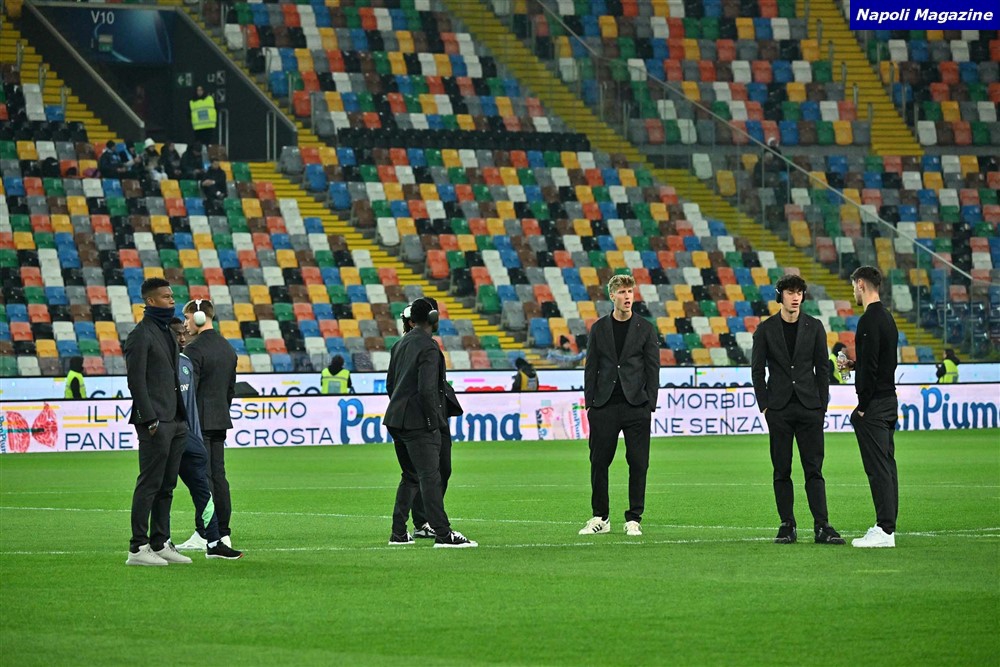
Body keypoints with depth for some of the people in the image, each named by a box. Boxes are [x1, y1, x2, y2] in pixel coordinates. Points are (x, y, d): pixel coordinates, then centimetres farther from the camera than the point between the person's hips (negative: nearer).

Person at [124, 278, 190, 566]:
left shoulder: (167, 333, 19)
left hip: (174, 421, 9)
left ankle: (160, 543, 16)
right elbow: (136, 380, -14)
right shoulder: (141, 335, -9)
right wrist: (150, 420, -18)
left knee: (166, 486, 11)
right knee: (149, 485, -8)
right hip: (155, 423, -9)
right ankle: (138, 548, -7)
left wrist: (181, 417, 17)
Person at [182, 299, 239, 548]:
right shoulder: (228, 348, 14)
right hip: (220, 420, 8)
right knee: (218, 475, 9)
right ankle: (224, 533, 9)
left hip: (199, 421, -8)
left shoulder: (195, 349, -13)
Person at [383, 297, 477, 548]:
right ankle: (443, 534, -12)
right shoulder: (428, 347, -14)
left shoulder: (400, 344, 13)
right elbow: (426, 389, -21)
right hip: (418, 423, -9)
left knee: (410, 477, 16)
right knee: (430, 477, -9)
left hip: (397, 421, 9)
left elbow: (390, 383, 20)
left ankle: (398, 533, 16)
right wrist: (433, 422, -14)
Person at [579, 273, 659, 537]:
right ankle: (600, 518, 12)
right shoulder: (599, 328, 8)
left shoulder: (645, 328, 5)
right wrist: (589, 403, 1)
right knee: (599, 463, 2)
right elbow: (591, 368, 9)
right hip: (604, 406, 1)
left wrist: (650, 406, -3)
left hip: (636, 406, -1)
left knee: (638, 464, -1)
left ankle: (634, 519, 6)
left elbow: (653, 369, 4)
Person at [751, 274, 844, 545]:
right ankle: (787, 527, 7)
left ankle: (822, 527, -6)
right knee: (782, 471, 2)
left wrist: (822, 406, 2)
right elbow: (757, 370, 5)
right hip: (779, 408, 0)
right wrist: (764, 406, -1)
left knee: (814, 469, -3)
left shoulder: (814, 327, 5)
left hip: (809, 407, 0)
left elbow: (822, 368, 7)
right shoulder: (766, 329, 3)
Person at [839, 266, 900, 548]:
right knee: (887, 465, 11)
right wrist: (856, 365, 22)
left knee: (878, 468, -11)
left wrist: (863, 406, -17)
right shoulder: (887, 318, 15)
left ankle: (884, 530, -13)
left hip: (874, 404, -10)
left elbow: (871, 367, -21)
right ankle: (887, 526, 14)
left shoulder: (869, 321, -16)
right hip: (889, 401, 10)